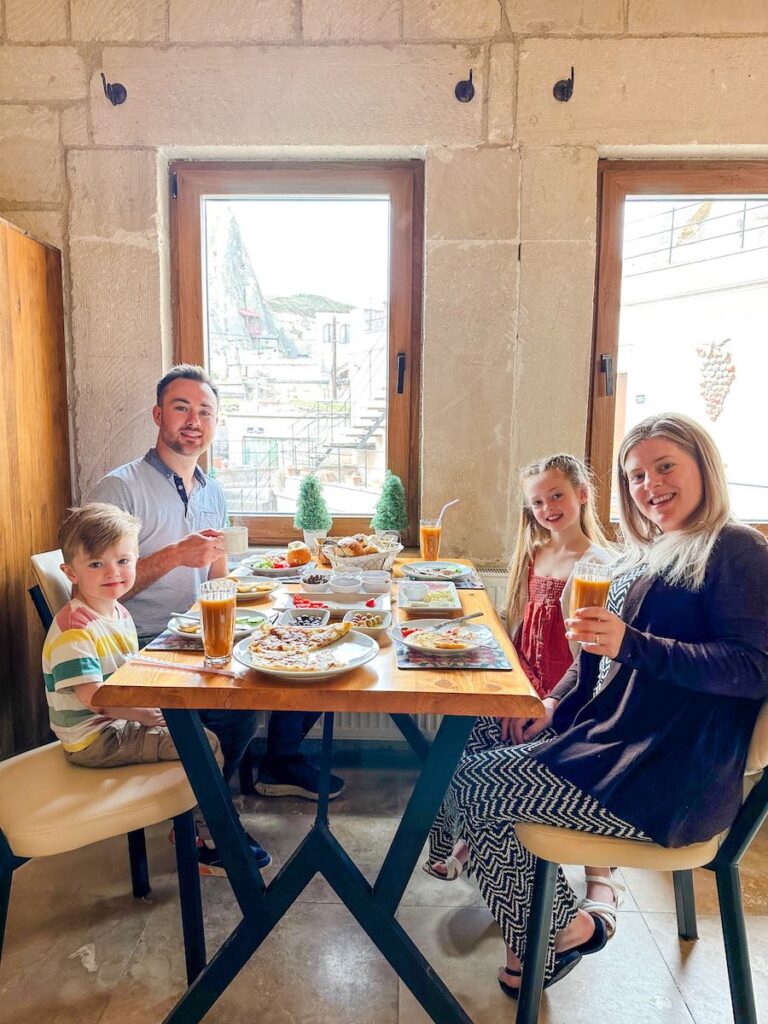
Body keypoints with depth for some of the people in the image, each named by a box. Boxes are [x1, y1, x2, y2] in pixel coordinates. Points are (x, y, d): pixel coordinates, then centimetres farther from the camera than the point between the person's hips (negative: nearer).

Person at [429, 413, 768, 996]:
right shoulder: (643, 556, 15)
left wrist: (630, 643, -28)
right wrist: (555, 704, 4)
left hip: (675, 777, -9)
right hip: (613, 736, 9)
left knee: (476, 784, -13)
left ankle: (565, 927, 12)